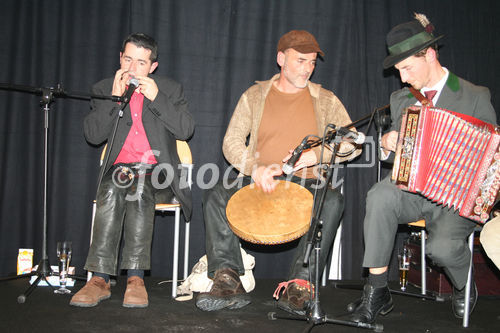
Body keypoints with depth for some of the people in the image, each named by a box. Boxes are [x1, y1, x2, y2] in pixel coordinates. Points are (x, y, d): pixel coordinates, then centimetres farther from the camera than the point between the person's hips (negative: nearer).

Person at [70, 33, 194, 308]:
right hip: (120, 169, 1)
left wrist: (156, 98, -10)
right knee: (111, 191, -33)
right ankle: (99, 278, -34)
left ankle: (135, 277, -35)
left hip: (158, 173, -1)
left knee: (140, 187, -34)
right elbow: (93, 135, 1)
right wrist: (115, 98, -8)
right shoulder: (104, 89, 13)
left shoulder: (170, 89, 11)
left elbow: (186, 130, -2)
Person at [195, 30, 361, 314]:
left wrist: (317, 155, -15)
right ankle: (229, 281, -22)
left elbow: (354, 144, 3)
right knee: (215, 195, -25)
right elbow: (232, 141, 1)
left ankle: (301, 283, -27)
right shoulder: (255, 95, 9)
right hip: (257, 182, 1)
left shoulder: (326, 100, 9)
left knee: (333, 200, -33)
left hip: (306, 184, 0)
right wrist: (255, 168, -19)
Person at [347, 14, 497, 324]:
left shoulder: (476, 97, 2)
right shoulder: (400, 98, 14)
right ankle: (377, 292, -20)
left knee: (443, 246, -32)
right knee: (379, 195, -31)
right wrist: (389, 145, -3)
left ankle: (464, 288, 7)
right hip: (411, 189, 3)